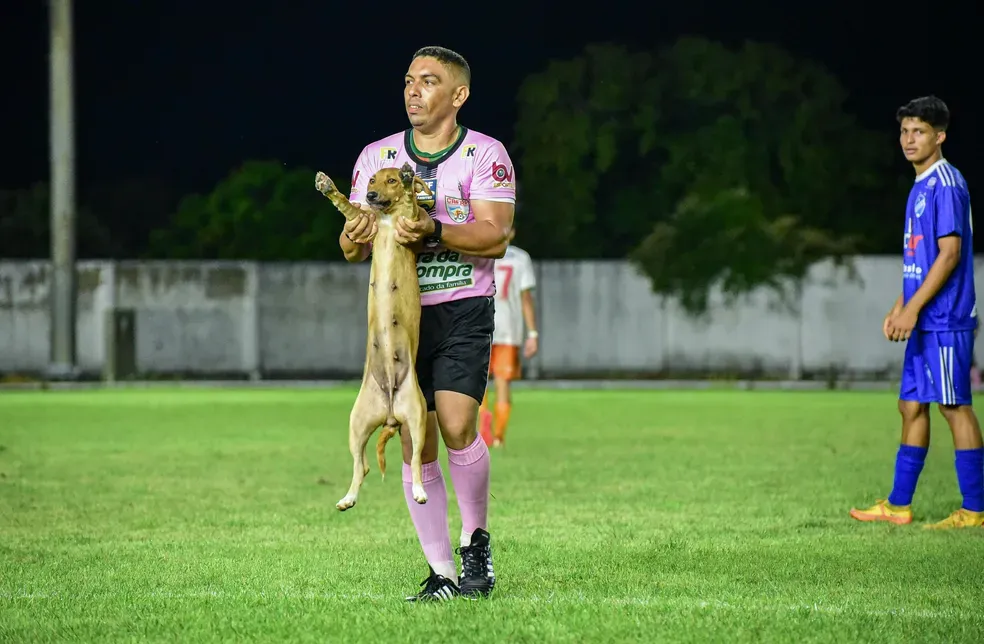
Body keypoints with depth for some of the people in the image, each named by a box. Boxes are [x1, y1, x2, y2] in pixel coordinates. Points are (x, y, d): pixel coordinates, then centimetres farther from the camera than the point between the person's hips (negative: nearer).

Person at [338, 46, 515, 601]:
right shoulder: (377, 156, 10)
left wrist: (433, 231, -26)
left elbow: (496, 237, -11)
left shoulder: (486, 155, -1)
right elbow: (355, 244, 8)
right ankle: (442, 573, 4)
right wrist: (356, 238, -16)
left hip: (462, 310, -3)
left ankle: (476, 540, 5)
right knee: (415, 445, -2)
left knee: (457, 427, -18)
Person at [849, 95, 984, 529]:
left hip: (945, 320, -10)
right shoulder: (921, 188, 17)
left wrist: (913, 309, -18)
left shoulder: (945, 185, -13)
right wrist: (899, 309, 18)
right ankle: (898, 505, 17)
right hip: (924, 322, 10)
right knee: (911, 407, 11)